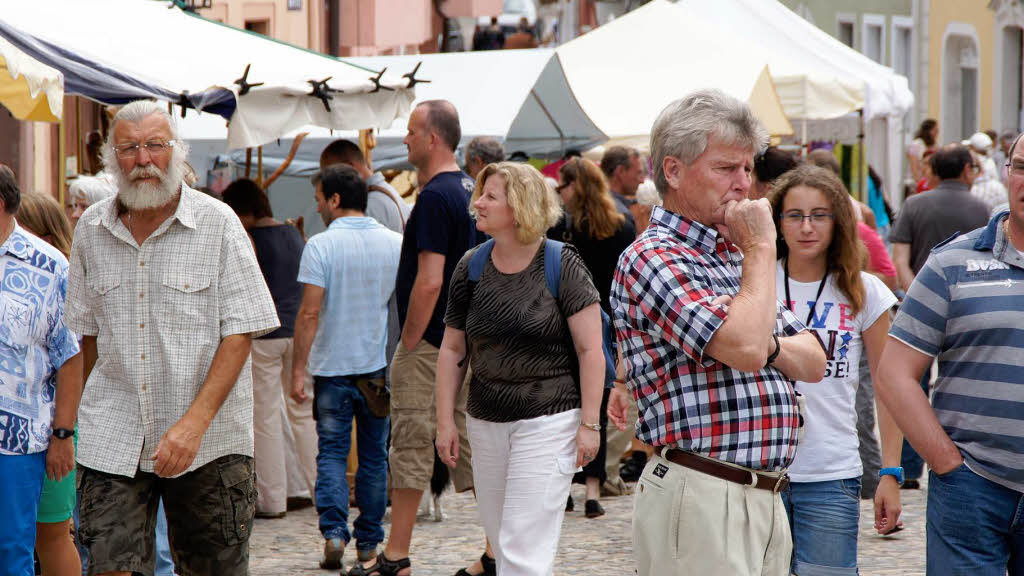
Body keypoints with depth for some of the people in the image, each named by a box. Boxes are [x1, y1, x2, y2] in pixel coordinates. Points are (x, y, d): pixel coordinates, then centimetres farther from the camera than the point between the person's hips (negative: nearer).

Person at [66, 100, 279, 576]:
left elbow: (240, 332, -9)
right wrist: (102, 410, 11)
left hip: (208, 444, -2)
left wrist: (194, 422, -18)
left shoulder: (218, 223, -4)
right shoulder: (91, 230, 7)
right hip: (113, 442, 2)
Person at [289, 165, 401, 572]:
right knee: (374, 455, 11)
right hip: (380, 367, 3)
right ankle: (369, 542, 15)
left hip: (332, 367, -3)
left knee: (332, 452, 6)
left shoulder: (321, 246, -9)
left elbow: (309, 313, -13)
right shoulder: (396, 244, 3)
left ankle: (333, 531, -9)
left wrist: (298, 370, -8)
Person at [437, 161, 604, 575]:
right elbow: (452, 350, 11)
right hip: (486, 424, 6)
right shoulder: (471, 267, 5)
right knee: (501, 542, 14)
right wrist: (445, 421, 7)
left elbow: (590, 350, -8)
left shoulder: (562, 265, -8)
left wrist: (589, 424, -12)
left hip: (549, 421, -6)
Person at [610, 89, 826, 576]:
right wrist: (761, 248, -11)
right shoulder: (652, 258, -10)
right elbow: (745, 348, -24)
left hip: (764, 496, 9)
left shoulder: (734, 258, 19)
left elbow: (814, 364, 16)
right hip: (699, 496, -9)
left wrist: (769, 345, -6)